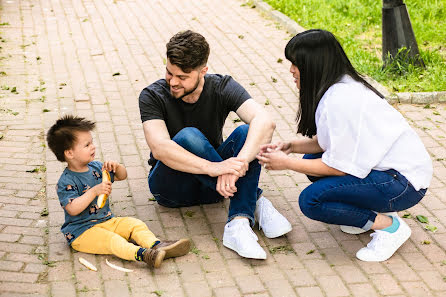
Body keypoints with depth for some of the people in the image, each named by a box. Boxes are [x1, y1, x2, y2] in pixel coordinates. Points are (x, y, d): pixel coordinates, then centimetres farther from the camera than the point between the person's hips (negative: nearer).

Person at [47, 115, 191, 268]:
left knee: (135, 224, -10)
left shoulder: (96, 167, 8)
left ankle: (157, 245, -31)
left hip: (106, 221, 8)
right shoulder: (66, 181, -15)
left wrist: (116, 167, -6)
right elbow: (73, 209, -26)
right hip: (81, 232, -8)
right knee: (111, 240, -32)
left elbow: (122, 176, 18)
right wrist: (95, 191, -31)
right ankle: (142, 254, -54)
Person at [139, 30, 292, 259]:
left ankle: (238, 223, -40)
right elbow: (159, 148, -33)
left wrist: (239, 162, -48)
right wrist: (213, 167, -47)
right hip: (170, 186, -2)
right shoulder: (152, 96, -16)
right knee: (188, 136, -32)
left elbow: (265, 122, -30)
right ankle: (255, 201, -29)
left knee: (246, 133, -26)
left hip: (210, 186, 2)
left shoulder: (222, 87, -12)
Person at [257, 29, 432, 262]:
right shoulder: (340, 86, 6)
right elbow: (325, 142, 13)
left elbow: (339, 166, -19)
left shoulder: (341, 100, -23)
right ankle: (375, 209, 12)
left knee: (310, 201, -17)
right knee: (312, 160, 13)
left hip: (403, 184, -10)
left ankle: (389, 226, -7)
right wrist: (290, 146, 0)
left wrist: (286, 163, -10)